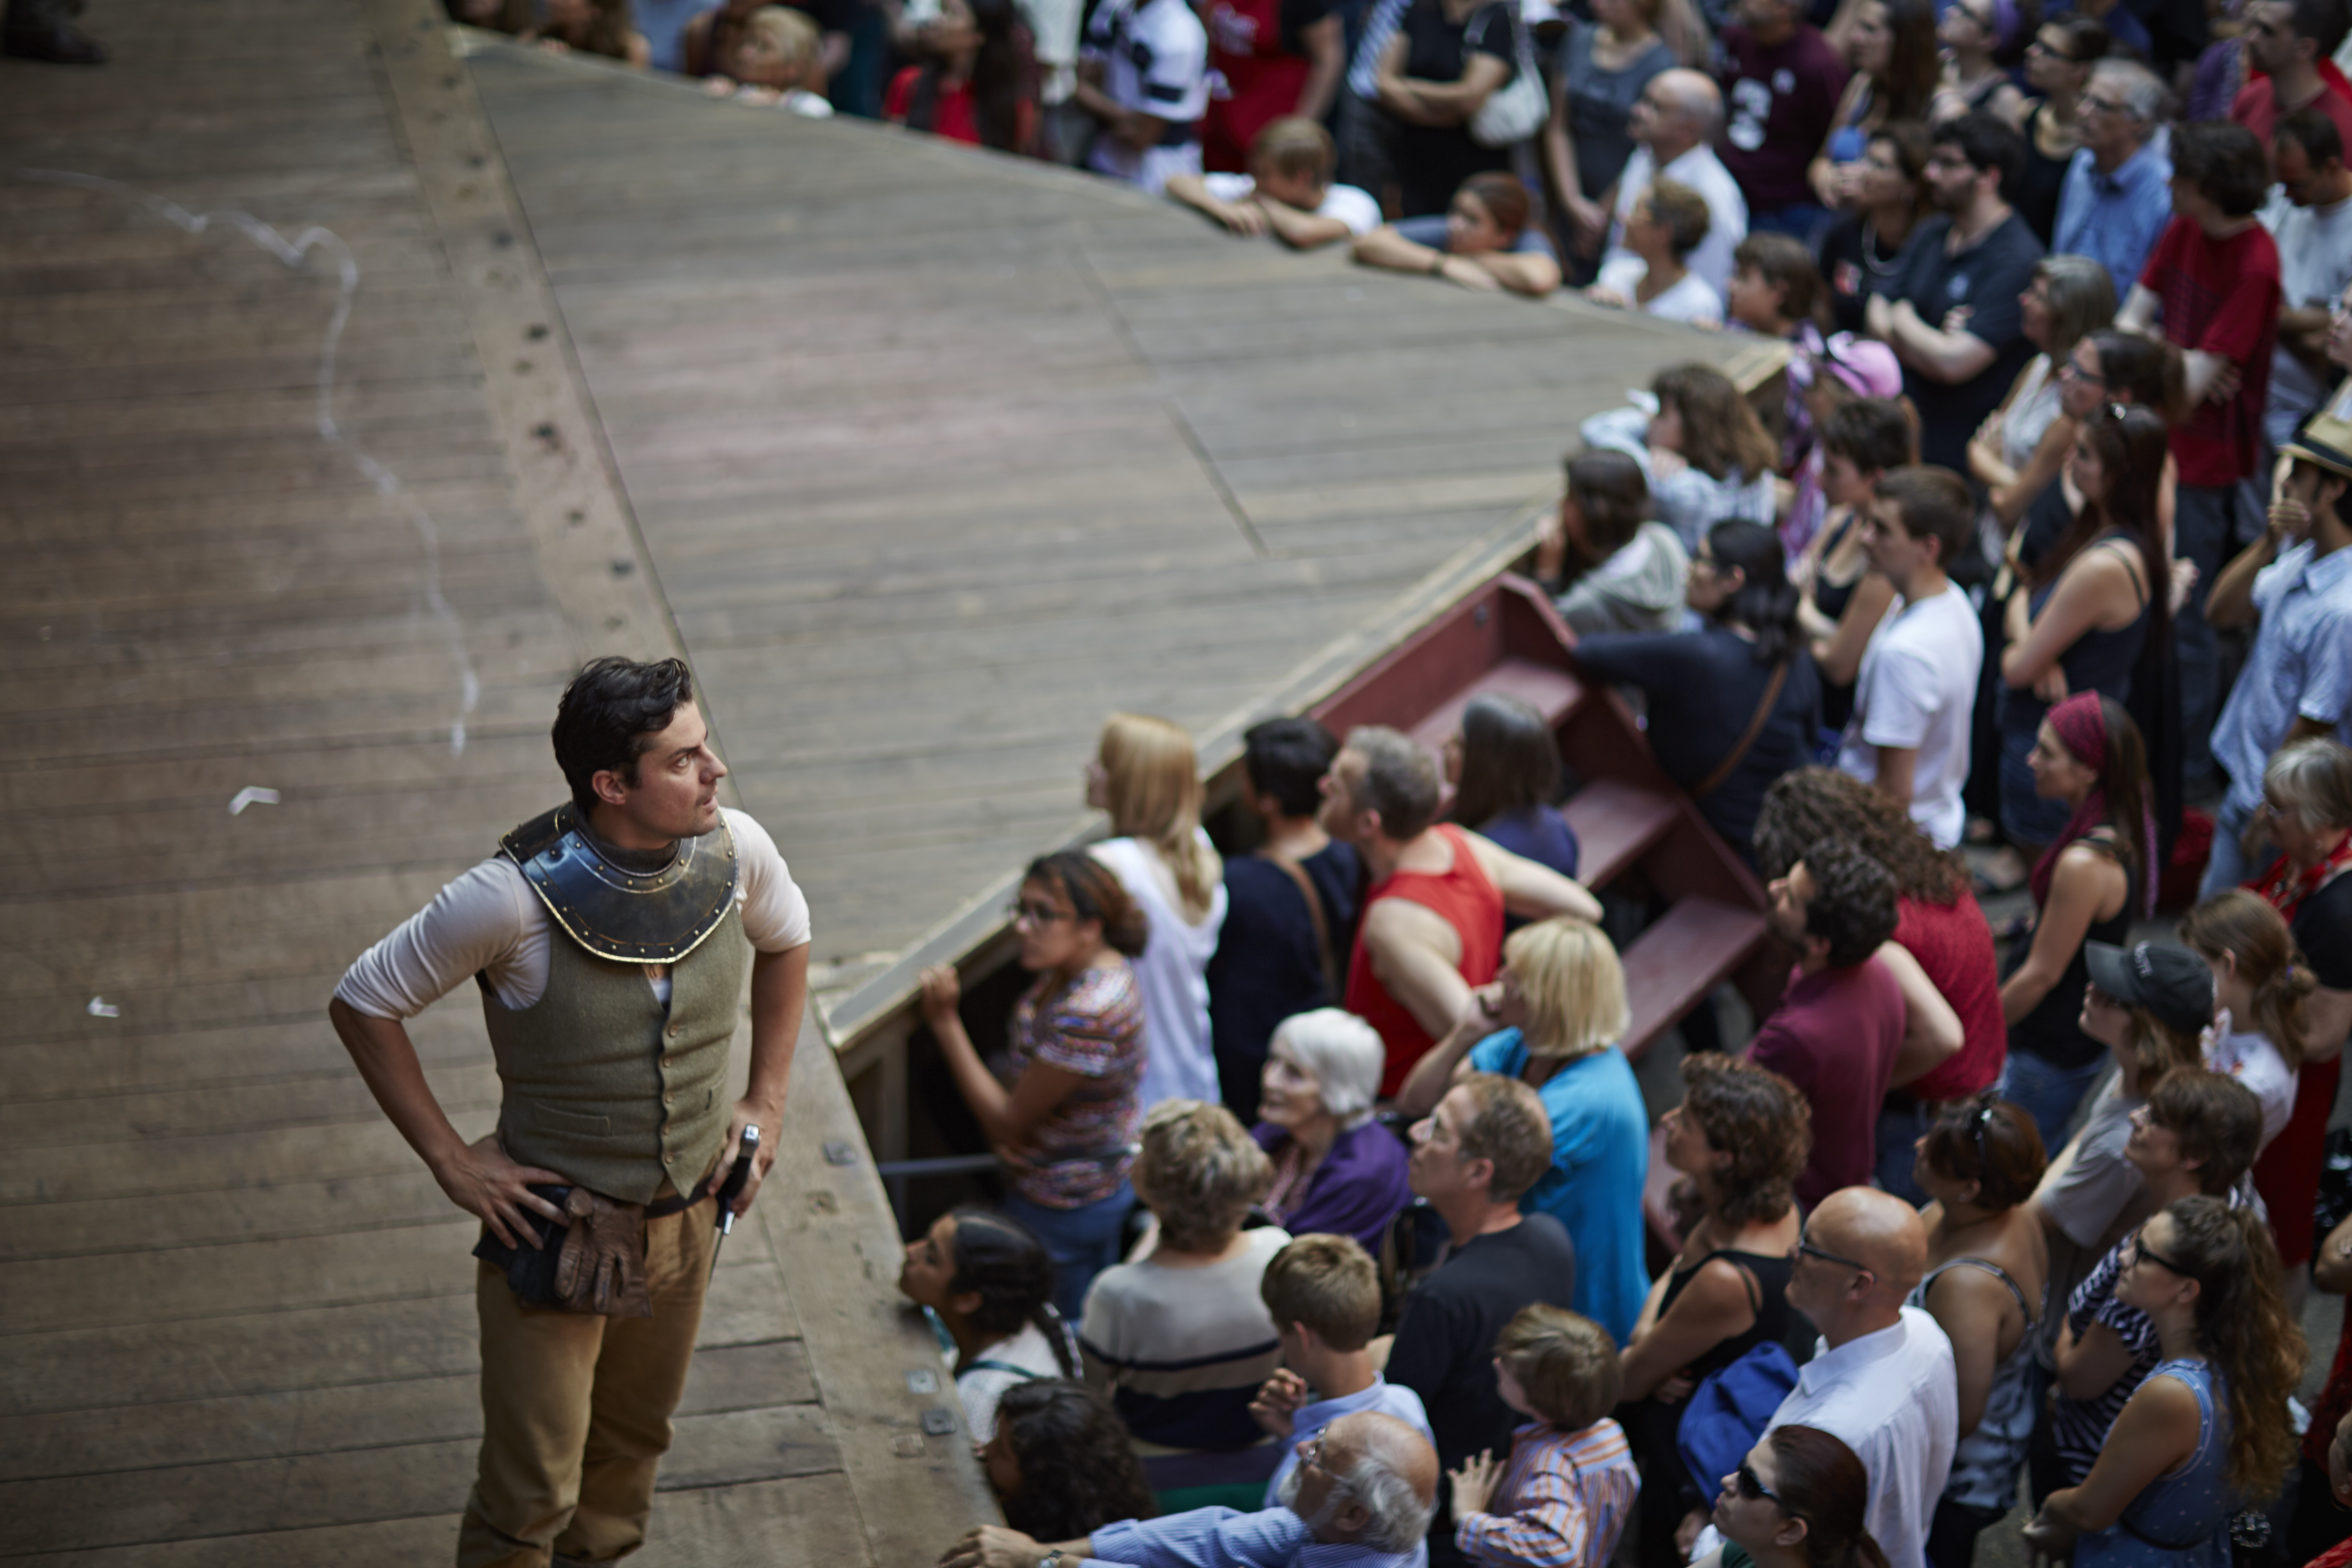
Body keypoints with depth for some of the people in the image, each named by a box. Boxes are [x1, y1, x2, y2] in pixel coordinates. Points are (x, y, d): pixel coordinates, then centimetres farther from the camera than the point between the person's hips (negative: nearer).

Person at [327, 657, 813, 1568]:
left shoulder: (734, 850, -12)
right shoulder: (516, 897, -27)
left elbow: (786, 939, 13)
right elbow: (362, 1003, -14)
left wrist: (767, 1100, 8)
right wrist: (449, 1159, -13)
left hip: (688, 1217, 5)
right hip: (556, 1228, -5)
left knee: (633, 1442, 24)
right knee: (530, 1493, 1)